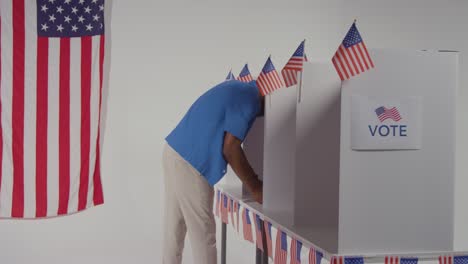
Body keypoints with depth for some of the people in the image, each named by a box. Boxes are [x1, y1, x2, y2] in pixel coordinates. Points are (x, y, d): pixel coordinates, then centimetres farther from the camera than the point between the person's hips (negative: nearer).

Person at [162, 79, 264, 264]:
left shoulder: (239, 88, 15)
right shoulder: (249, 100, -14)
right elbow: (230, 149, -16)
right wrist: (255, 188, -8)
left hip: (175, 152, 10)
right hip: (188, 163, -10)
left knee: (174, 225, 17)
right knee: (203, 231, -1)